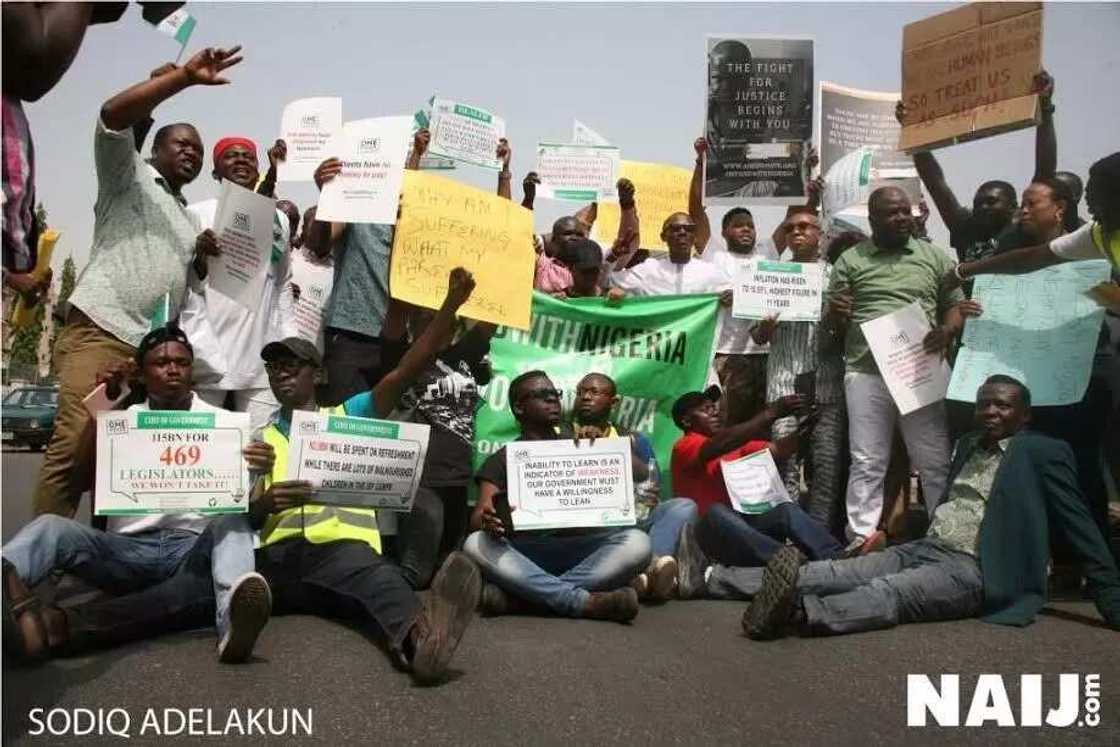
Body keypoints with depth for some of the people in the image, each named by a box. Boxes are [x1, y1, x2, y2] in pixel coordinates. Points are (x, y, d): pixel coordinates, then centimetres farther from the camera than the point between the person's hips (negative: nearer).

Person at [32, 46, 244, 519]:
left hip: (155, 346, 6)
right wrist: (185, 77, -12)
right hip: (99, 331, -6)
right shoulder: (129, 175, 11)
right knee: (75, 445, -17)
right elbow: (112, 116, -7)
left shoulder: (192, 221, 29)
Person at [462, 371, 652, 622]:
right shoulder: (502, 459, 13)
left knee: (636, 541, -27)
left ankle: (519, 594, -33)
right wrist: (489, 521, -27)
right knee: (476, 544, -31)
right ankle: (585, 601, -36)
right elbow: (477, 518, -1)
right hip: (523, 554, -1)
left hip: (577, 549, 2)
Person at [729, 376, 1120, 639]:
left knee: (888, 592, -34)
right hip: (921, 549, 6)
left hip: (971, 570, -6)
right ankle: (710, 579, -21)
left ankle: (800, 611, -61)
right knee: (834, 573, -11)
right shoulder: (969, 444, 22)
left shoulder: (1043, 453, 1)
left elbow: (1080, 527, -2)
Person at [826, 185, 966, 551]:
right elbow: (833, 326, 8)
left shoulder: (935, 257, 10)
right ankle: (862, 539, 9)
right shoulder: (850, 261, 7)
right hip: (866, 373, -1)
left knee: (935, 463, 4)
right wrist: (836, 315, -17)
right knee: (867, 463, 3)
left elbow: (956, 307, 11)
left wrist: (947, 331, -11)